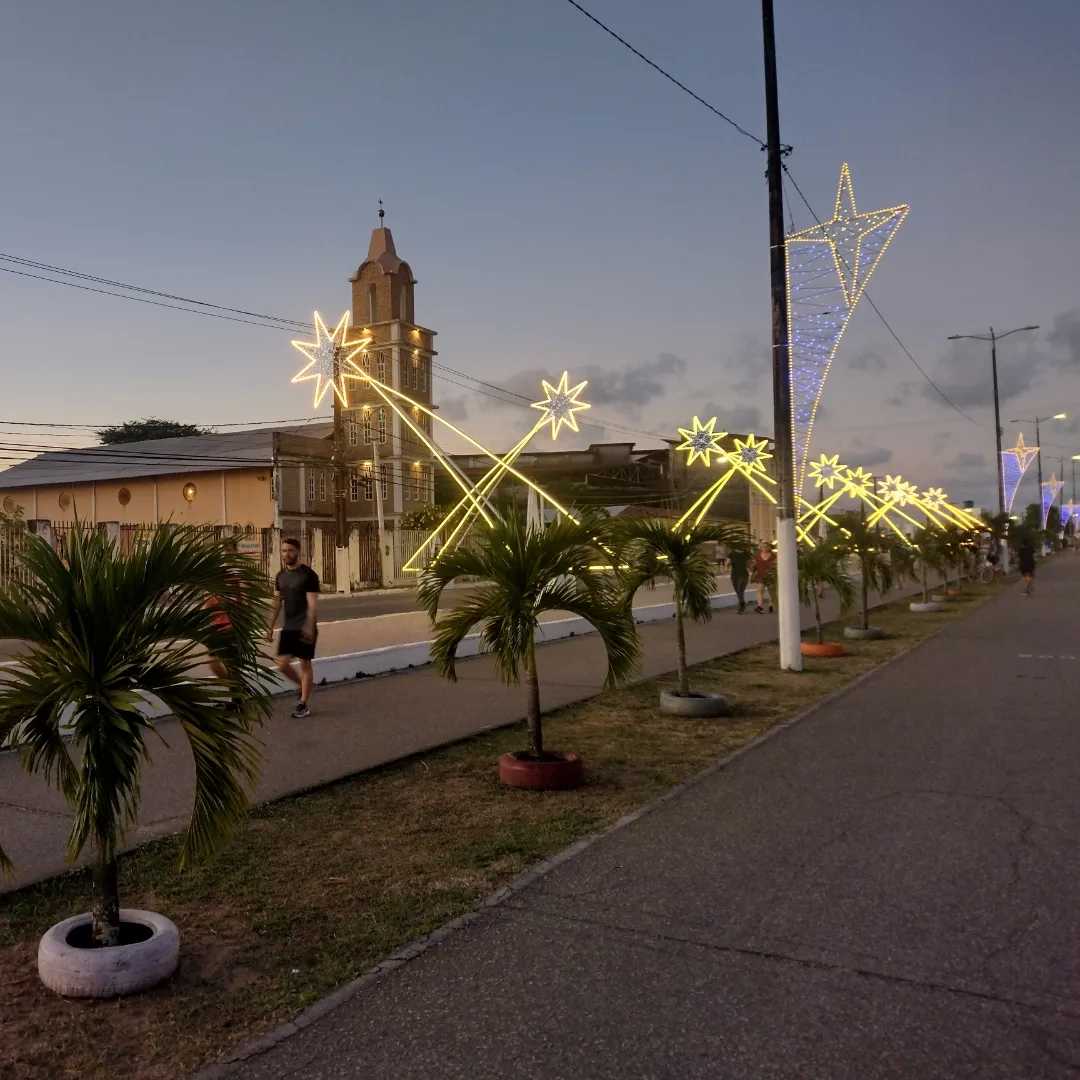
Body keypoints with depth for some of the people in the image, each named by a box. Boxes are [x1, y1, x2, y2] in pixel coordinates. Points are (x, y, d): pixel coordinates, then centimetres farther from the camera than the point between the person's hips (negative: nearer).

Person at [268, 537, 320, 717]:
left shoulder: (308, 575, -9)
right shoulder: (280, 576, 10)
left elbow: (312, 604, -14)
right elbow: (277, 603, 15)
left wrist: (309, 627, -23)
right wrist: (270, 627, 11)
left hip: (305, 628, -6)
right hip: (288, 627, 6)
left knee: (305, 664, 0)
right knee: (282, 664, 0)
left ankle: (304, 704, 8)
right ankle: (301, 686, 27)